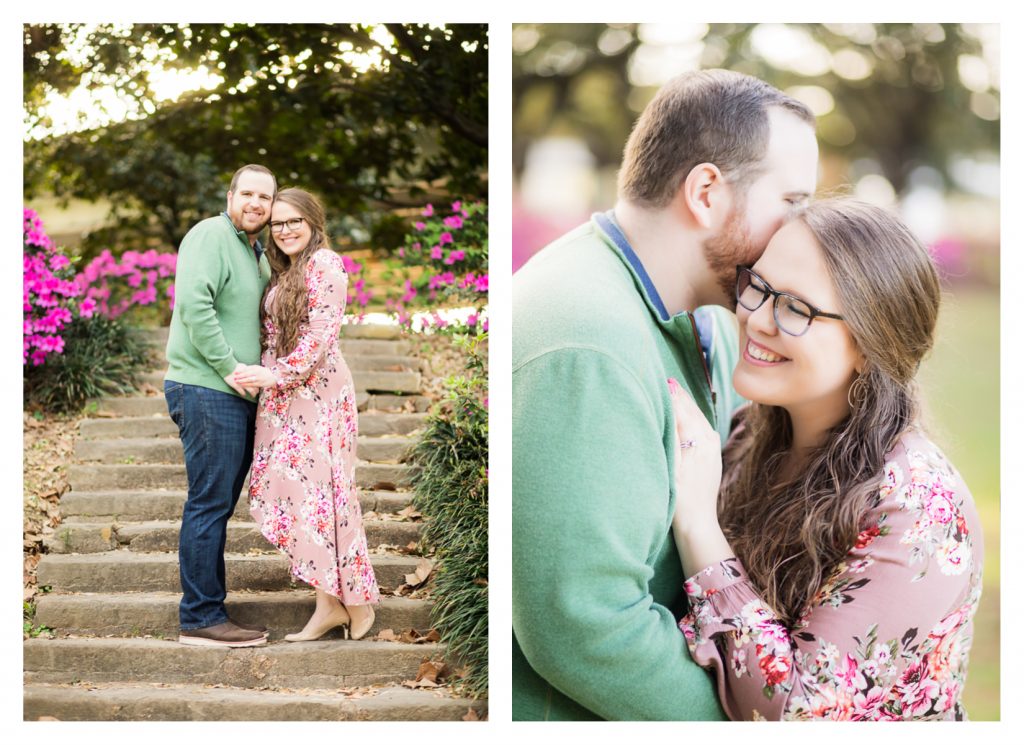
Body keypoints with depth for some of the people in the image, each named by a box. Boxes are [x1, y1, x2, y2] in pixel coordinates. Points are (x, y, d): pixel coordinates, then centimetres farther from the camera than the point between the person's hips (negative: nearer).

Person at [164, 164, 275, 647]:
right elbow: (193, 303, -21)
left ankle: (208, 612, 17)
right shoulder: (211, 236, -9)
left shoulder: (257, 253, 20)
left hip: (235, 395, 10)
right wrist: (229, 366, -21)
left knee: (220, 503, 11)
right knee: (209, 503, -8)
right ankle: (200, 619, -4)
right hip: (205, 390, -10)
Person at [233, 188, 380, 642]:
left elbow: (322, 334, -14)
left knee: (316, 490, -8)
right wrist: (266, 376, 3)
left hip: (316, 390, -8)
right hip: (282, 396, 8)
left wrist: (278, 373, -19)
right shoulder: (283, 271, 19)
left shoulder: (325, 264, -7)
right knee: (291, 491, 3)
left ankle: (354, 601, 2)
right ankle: (330, 604, 5)